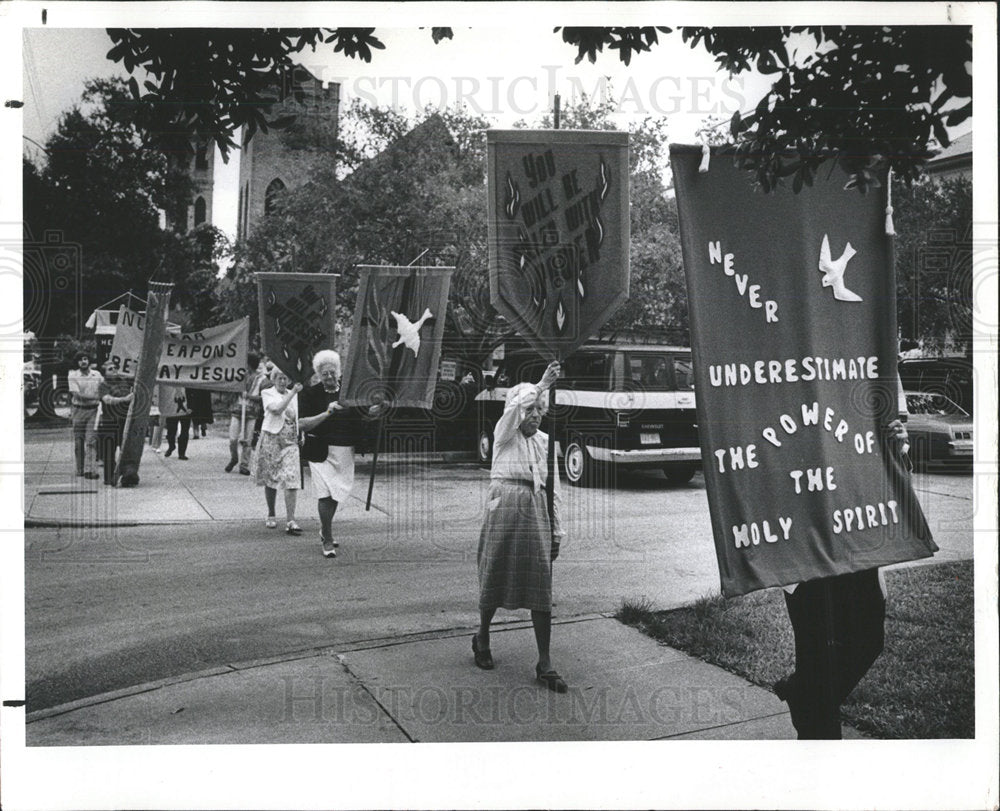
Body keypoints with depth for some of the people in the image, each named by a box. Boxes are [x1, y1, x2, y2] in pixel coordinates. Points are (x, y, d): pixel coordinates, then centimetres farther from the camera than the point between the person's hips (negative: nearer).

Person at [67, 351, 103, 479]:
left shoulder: (97, 375, 7)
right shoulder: (73, 376, -2)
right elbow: (77, 395, -13)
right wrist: (97, 397, -20)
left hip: (93, 411, 1)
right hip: (79, 410, -1)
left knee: (91, 441, -8)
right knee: (78, 441, 5)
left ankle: (89, 470, -13)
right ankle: (80, 469, 16)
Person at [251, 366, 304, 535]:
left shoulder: (293, 395, 13)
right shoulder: (267, 393, 0)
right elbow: (277, 409, -19)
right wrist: (293, 392, -21)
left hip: (291, 441, 2)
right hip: (272, 439, -2)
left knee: (291, 479, -11)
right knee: (270, 479, 9)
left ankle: (290, 521, -14)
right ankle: (271, 515, 27)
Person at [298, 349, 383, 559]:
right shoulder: (310, 394, -4)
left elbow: (368, 414, 10)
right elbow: (302, 424, -12)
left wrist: (379, 408, -12)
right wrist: (327, 412, -21)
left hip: (346, 450, 4)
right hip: (321, 450, -4)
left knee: (336, 493, 13)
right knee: (325, 494, -8)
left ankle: (324, 531, 35)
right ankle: (328, 541, 3)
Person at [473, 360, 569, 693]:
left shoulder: (546, 442, 13)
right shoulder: (504, 434, 3)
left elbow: (553, 490, 14)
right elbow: (516, 406, -21)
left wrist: (557, 531, 12)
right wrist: (543, 384, -29)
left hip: (536, 510, 3)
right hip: (504, 505, -3)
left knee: (541, 586, -2)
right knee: (496, 577, 6)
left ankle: (544, 664, 1)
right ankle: (482, 638, 33)